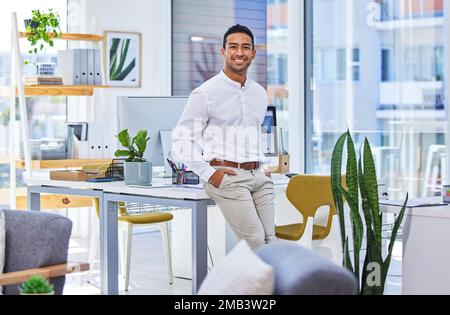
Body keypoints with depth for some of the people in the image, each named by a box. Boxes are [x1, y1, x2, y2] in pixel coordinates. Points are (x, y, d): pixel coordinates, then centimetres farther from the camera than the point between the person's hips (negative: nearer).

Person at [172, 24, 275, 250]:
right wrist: (209, 174, -12)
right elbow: (181, 140, -4)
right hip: (226, 176, -6)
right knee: (255, 241, -18)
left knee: (270, 241, -5)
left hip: (258, 176, 6)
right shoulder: (205, 93, -3)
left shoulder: (260, 93, 17)